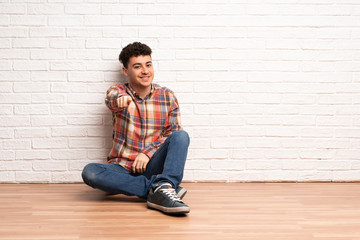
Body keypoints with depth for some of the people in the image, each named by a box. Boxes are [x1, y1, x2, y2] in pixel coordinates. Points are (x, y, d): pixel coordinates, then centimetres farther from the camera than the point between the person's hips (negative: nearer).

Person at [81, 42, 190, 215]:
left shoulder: (167, 96, 7)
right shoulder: (117, 91, 3)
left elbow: (173, 133, 4)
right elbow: (111, 98, -22)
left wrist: (148, 153, -13)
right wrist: (119, 99, -48)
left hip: (152, 166, 1)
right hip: (122, 167, 0)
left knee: (181, 136, -24)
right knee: (90, 172, -30)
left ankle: (162, 188, -41)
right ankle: (156, 187, -31)